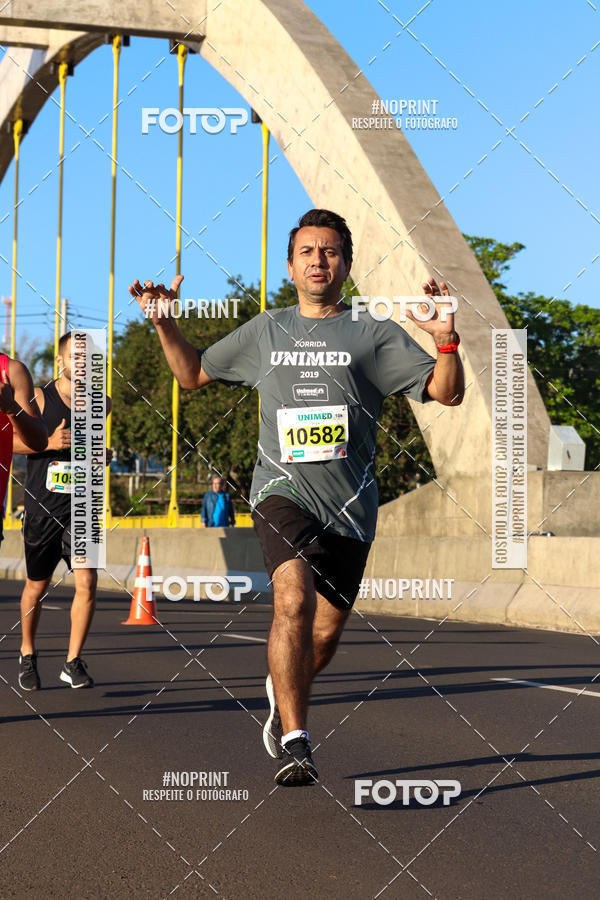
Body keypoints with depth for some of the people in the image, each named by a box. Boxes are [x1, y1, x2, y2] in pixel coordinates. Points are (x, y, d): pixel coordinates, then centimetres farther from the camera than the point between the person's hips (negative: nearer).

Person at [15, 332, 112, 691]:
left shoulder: (101, 403, 6)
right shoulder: (38, 398, -4)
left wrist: (103, 454, 4)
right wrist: (50, 442, -18)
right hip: (42, 508, -2)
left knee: (88, 581, -14)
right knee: (36, 587, 10)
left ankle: (73, 662, -2)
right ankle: (28, 654, 33)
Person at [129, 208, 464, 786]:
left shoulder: (374, 333, 7)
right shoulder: (265, 331, 14)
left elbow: (447, 393, 1)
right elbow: (193, 374, 25)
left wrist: (446, 341, -18)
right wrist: (165, 325, 10)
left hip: (350, 501, 1)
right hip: (282, 487, -1)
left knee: (325, 632, 10)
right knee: (294, 598, -26)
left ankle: (283, 692, 43)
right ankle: (294, 742, -24)